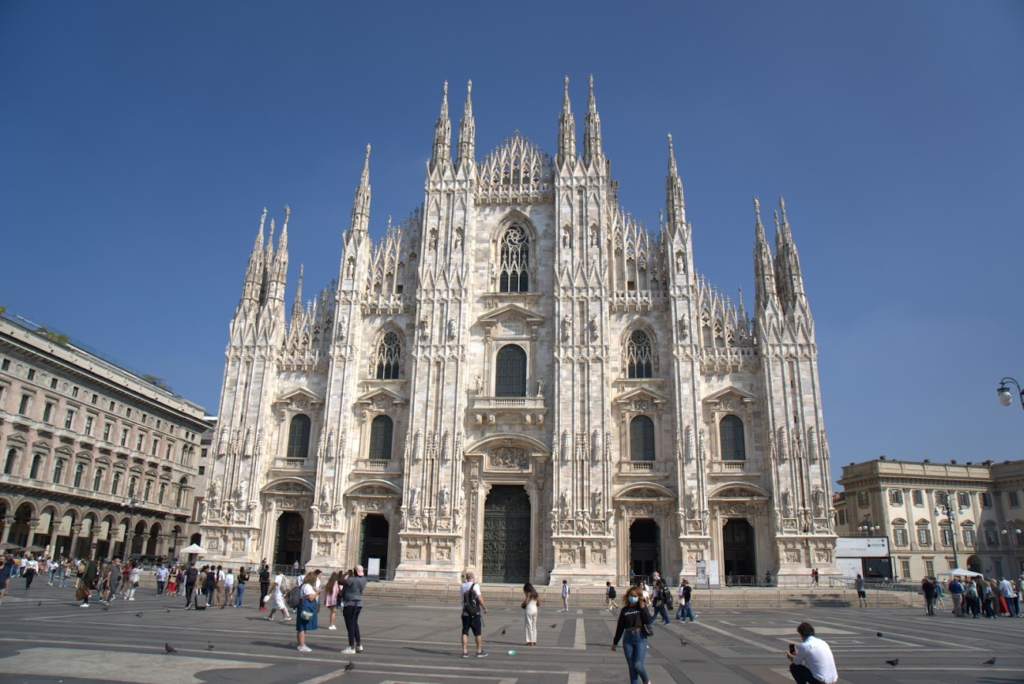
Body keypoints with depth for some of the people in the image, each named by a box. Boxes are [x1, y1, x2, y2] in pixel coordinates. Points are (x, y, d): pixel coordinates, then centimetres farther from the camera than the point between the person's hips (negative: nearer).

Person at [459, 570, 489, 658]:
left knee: (465, 632, 6)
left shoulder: (462, 586, 6)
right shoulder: (475, 586, -10)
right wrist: (485, 608, -4)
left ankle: (465, 652, 2)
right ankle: (479, 652, 12)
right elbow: (480, 599, -15)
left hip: (465, 613, 4)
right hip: (475, 614, -4)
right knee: (478, 633, 7)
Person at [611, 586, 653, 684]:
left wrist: (642, 607, -12)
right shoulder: (625, 610, 7)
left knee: (638, 665, -9)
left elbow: (648, 621, -13)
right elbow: (620, 627, 10)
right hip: (627, 639, 3)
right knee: (631, 666, 5)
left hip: (640, 638, -3)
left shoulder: (642, 608, 2)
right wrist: (615, 642, 12)